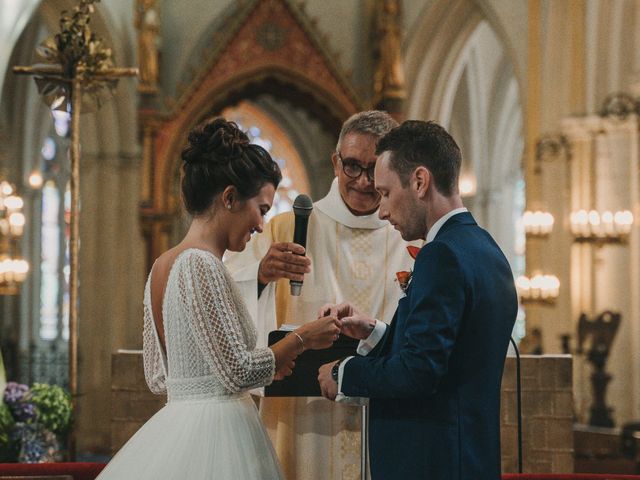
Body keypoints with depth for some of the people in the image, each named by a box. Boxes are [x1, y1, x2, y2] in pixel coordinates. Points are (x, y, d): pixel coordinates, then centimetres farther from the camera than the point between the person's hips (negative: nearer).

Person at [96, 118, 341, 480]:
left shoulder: (162, 266, 12)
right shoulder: (201, 265, -15)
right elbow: (237, 372, -18)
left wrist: (265, 364, 18)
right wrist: (301, 339, -5)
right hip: (219, 433, -9)